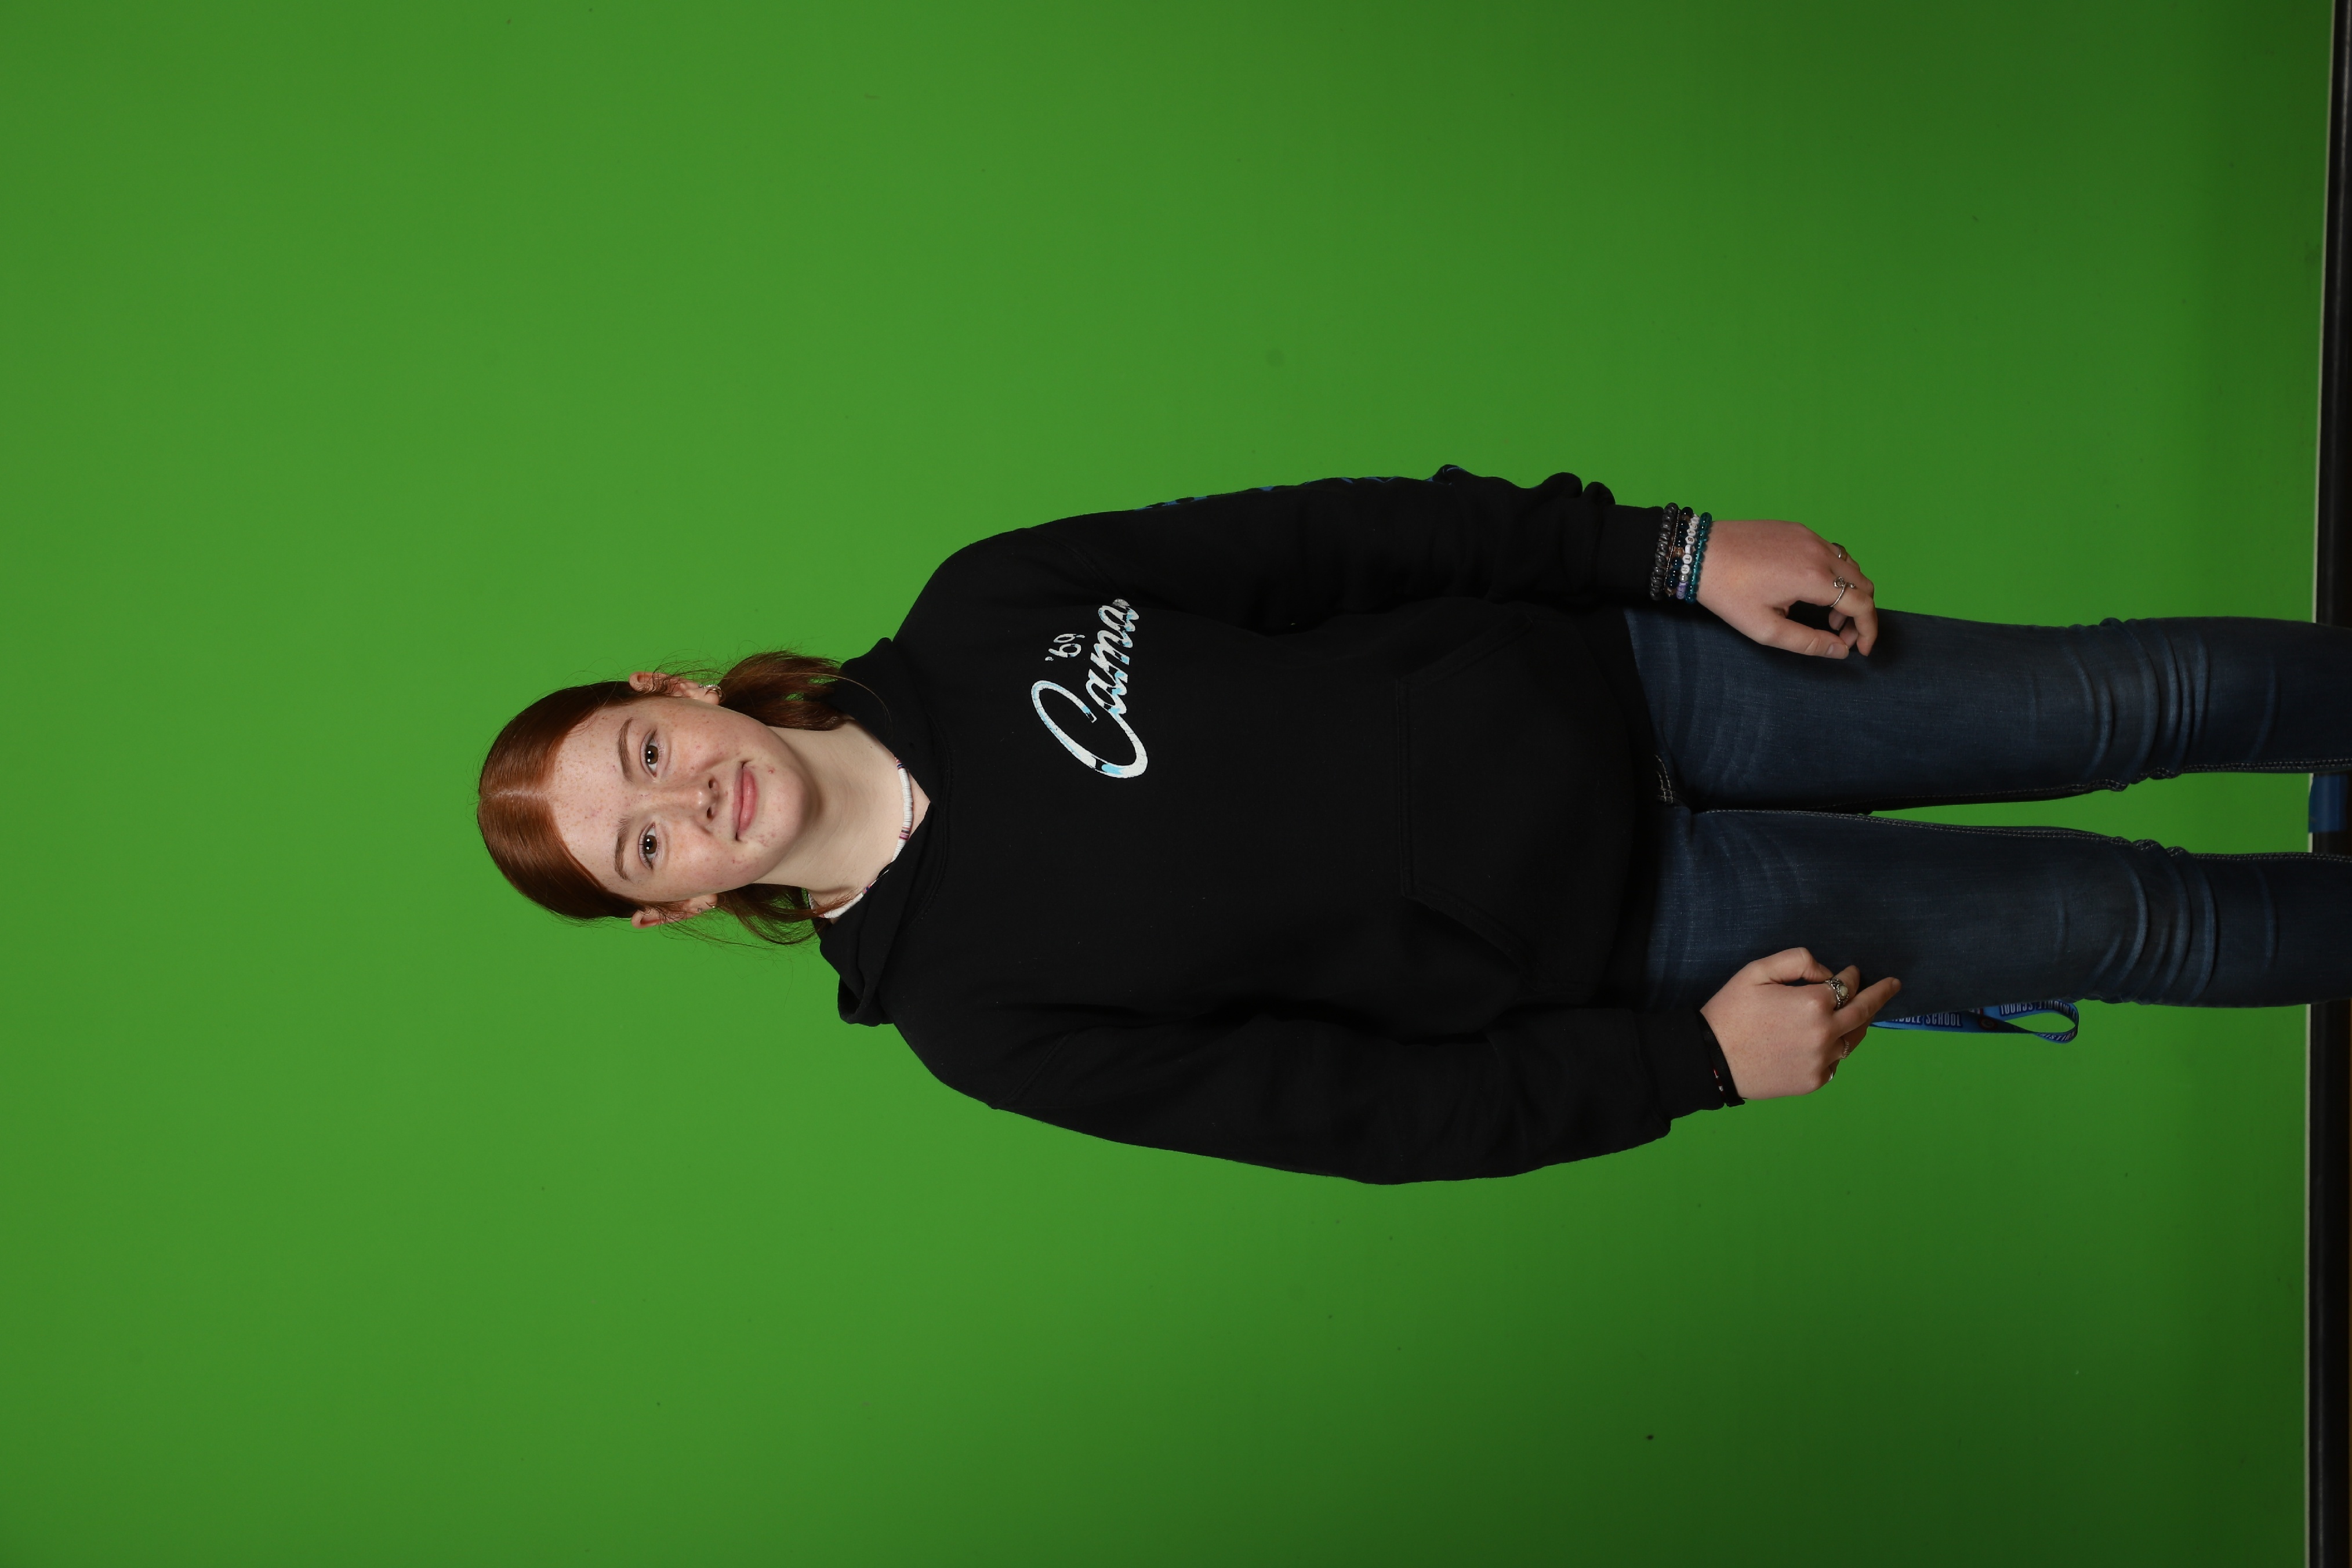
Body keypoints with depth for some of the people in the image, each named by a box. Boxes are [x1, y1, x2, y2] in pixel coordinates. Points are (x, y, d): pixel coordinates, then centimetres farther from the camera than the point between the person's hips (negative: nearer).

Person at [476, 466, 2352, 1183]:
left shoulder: (978, 613, -6)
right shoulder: (973, 1011, -12)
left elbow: (1339, 536, -4)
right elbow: (1370, 1107, -12)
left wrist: (1672, 551, -9)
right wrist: (1695, 1062, -15)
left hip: (1587, 684, 3)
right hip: (1616, 935, -3)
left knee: (2129, 695, 5)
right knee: (2129, 922, -1)